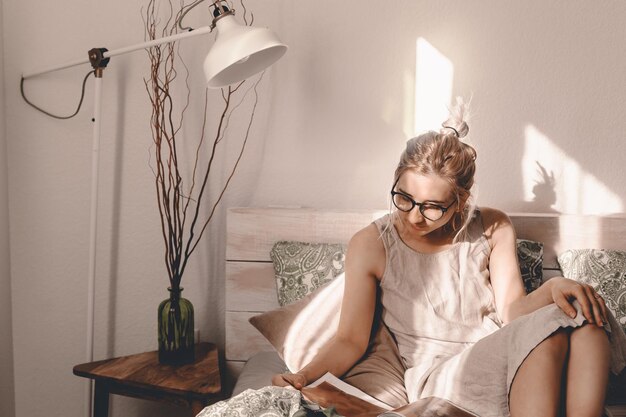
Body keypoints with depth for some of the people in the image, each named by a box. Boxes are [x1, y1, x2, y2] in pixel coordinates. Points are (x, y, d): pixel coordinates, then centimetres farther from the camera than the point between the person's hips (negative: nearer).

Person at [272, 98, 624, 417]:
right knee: (549, 330, -29)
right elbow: (351, 340, -2)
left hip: (508, 365, 4)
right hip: (438, 376, -4)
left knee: (582, 312, -25)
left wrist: (552, 287, -24)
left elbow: (511, 310, -2)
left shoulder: (493, 229, 6)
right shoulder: (371, 246, -2)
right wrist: (306, 377, -19)